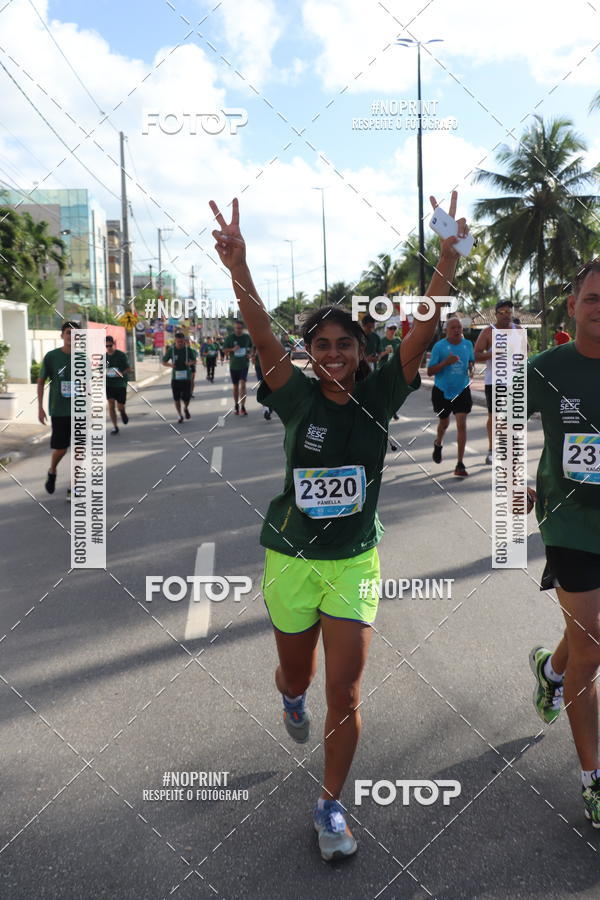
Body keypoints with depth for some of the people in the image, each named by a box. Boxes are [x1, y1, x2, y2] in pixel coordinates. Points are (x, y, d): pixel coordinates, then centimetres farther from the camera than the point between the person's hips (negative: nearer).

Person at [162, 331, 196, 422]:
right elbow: (164, 362, 6)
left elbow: (194, 360, 11)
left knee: (186, 398, -3)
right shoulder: (171, 350, -3)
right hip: (175, 377, 0)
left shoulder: (188, 349, -2)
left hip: (186, 377, 0)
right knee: (177, 398, 2)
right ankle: (180, 416, 20)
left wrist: (190, 363, -12)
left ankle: (186, 408, 31)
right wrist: (170, 365, -15)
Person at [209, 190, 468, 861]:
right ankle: (290, 697, 59)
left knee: (344, 692, -1)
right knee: (297, 676, 19)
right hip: (291, 559, 0)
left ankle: (330, 805, 22)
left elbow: (423, 332, -17)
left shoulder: (377, 396, -6)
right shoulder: (300, 398, -10)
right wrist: (237, 266, -39)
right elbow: (262, 336, -25)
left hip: (355, 561, 0)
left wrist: (449, 260, -29)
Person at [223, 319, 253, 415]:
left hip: (244, 364, -1)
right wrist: (232, 349, -19)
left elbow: (251, 346, 19)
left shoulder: (247, 337, 2)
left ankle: (243, 407, -15)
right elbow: (224, 350, 0)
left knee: (243, 385, -15)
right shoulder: (229, 338, -2)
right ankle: (236, 406, 25)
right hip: (233, 365, 1)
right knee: (235, 386, 11)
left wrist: (249, 354, 0)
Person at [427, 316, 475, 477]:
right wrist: (446, 362, -27)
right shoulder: (439, 346, -11)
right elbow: (430, 372, -12)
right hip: (442, 391, -1)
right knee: (444, 423, 17)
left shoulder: (468, 344, 1)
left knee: (461, 425, -10)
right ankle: (438, 444, 52)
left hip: (462, 390, 1)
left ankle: (460, 464, -5)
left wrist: (470, 368, -5)